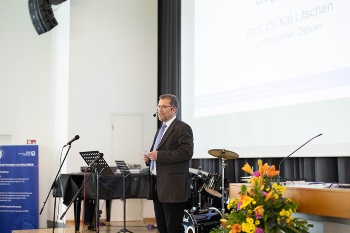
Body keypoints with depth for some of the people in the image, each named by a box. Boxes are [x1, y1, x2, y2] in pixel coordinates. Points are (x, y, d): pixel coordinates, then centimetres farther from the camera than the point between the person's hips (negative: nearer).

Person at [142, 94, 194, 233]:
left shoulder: (182, 128, -7)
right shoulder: (161, 130, 22)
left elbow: (186, 152, -19)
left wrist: (159, 156, -20)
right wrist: (149, 158, 8)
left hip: (173, 186, -9)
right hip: (157, 185, 9)